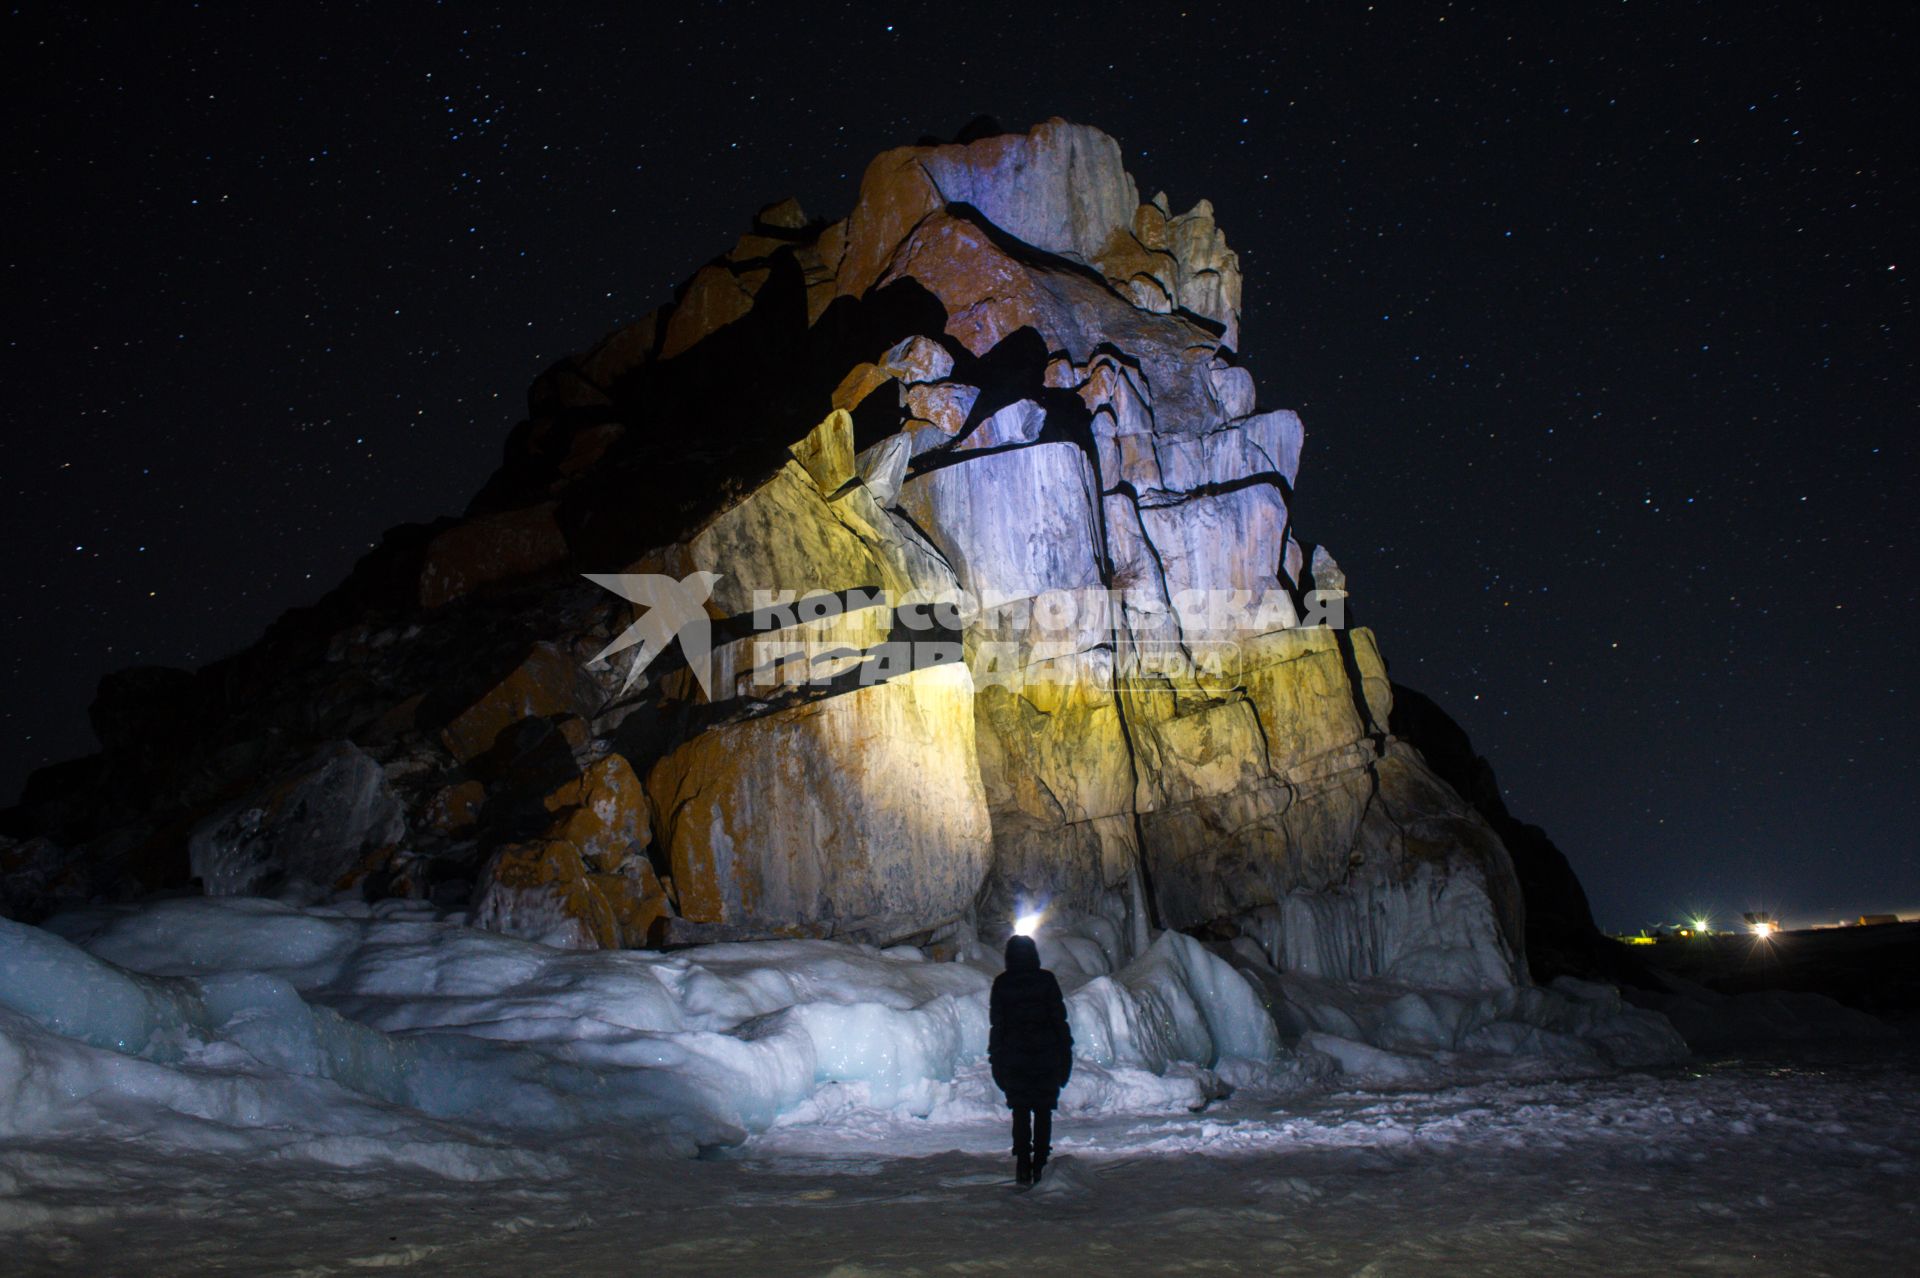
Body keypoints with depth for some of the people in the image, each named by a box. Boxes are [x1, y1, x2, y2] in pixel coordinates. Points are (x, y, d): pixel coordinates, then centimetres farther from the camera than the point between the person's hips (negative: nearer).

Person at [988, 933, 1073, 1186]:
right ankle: (1040, 1165, 5)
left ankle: (1023, 1166, 1)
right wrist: (1065, 1051, 4)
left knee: (1020, 1112, 7)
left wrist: (995, 1056, 6)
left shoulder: (1001, 983, -2)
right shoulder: (1046, 979, -4)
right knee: (1043, 1111, 8)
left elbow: (996, 1023, -1)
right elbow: (1059, 1018, -3)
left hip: (1013, 1056, 0)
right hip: (1046, 1054, 0)